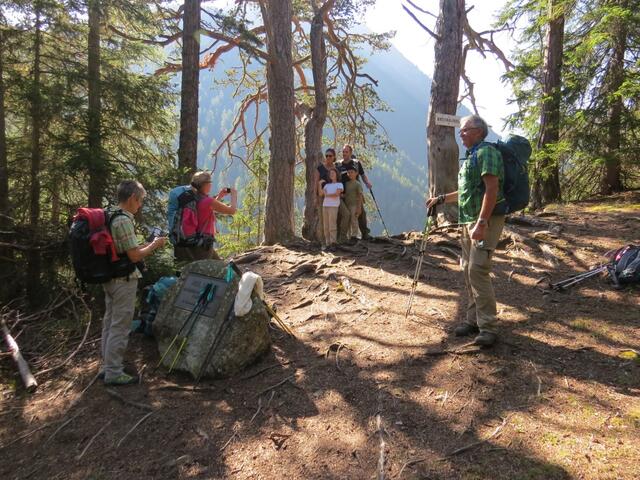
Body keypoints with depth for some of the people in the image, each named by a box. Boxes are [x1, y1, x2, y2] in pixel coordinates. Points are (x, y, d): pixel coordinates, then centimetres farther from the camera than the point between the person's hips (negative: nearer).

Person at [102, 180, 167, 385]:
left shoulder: (110, 217, 10)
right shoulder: (124, 221, -20)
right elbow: (134, 256, -20)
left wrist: (148, 245, 14)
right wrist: (154, 245, -5)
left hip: (109, 279, 10)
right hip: (124, 281, -10)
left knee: (110, 322, 17)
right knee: (120, 326, -2)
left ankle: (107, 366, 28)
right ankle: (114, 373, 7)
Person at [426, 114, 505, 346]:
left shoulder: (486, 152, -10)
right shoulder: (470, 156, 20)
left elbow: (492, 189, -21)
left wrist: (482, 222, -27)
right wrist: (441, 199, 25)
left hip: (486, 220, -10)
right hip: (469, 221, 10)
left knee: (478, 270, -15)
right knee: (468, 269, 10)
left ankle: (487, 327, -9)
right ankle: (473, 319, 19)